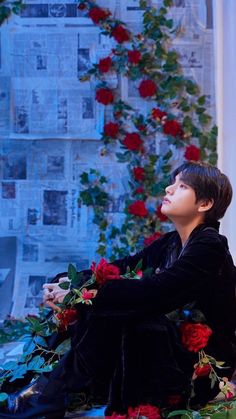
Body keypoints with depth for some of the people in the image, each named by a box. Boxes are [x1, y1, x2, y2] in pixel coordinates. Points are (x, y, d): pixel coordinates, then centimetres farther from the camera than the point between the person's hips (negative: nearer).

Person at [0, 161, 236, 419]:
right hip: (173, 345, 8)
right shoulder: (171, 242, 10)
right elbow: (124, 267, 4)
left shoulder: (210, 248, -18)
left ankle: (51, 393, -12)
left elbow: (151, 291, -28)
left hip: (204, 367, -8)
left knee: (107, 314, -23)